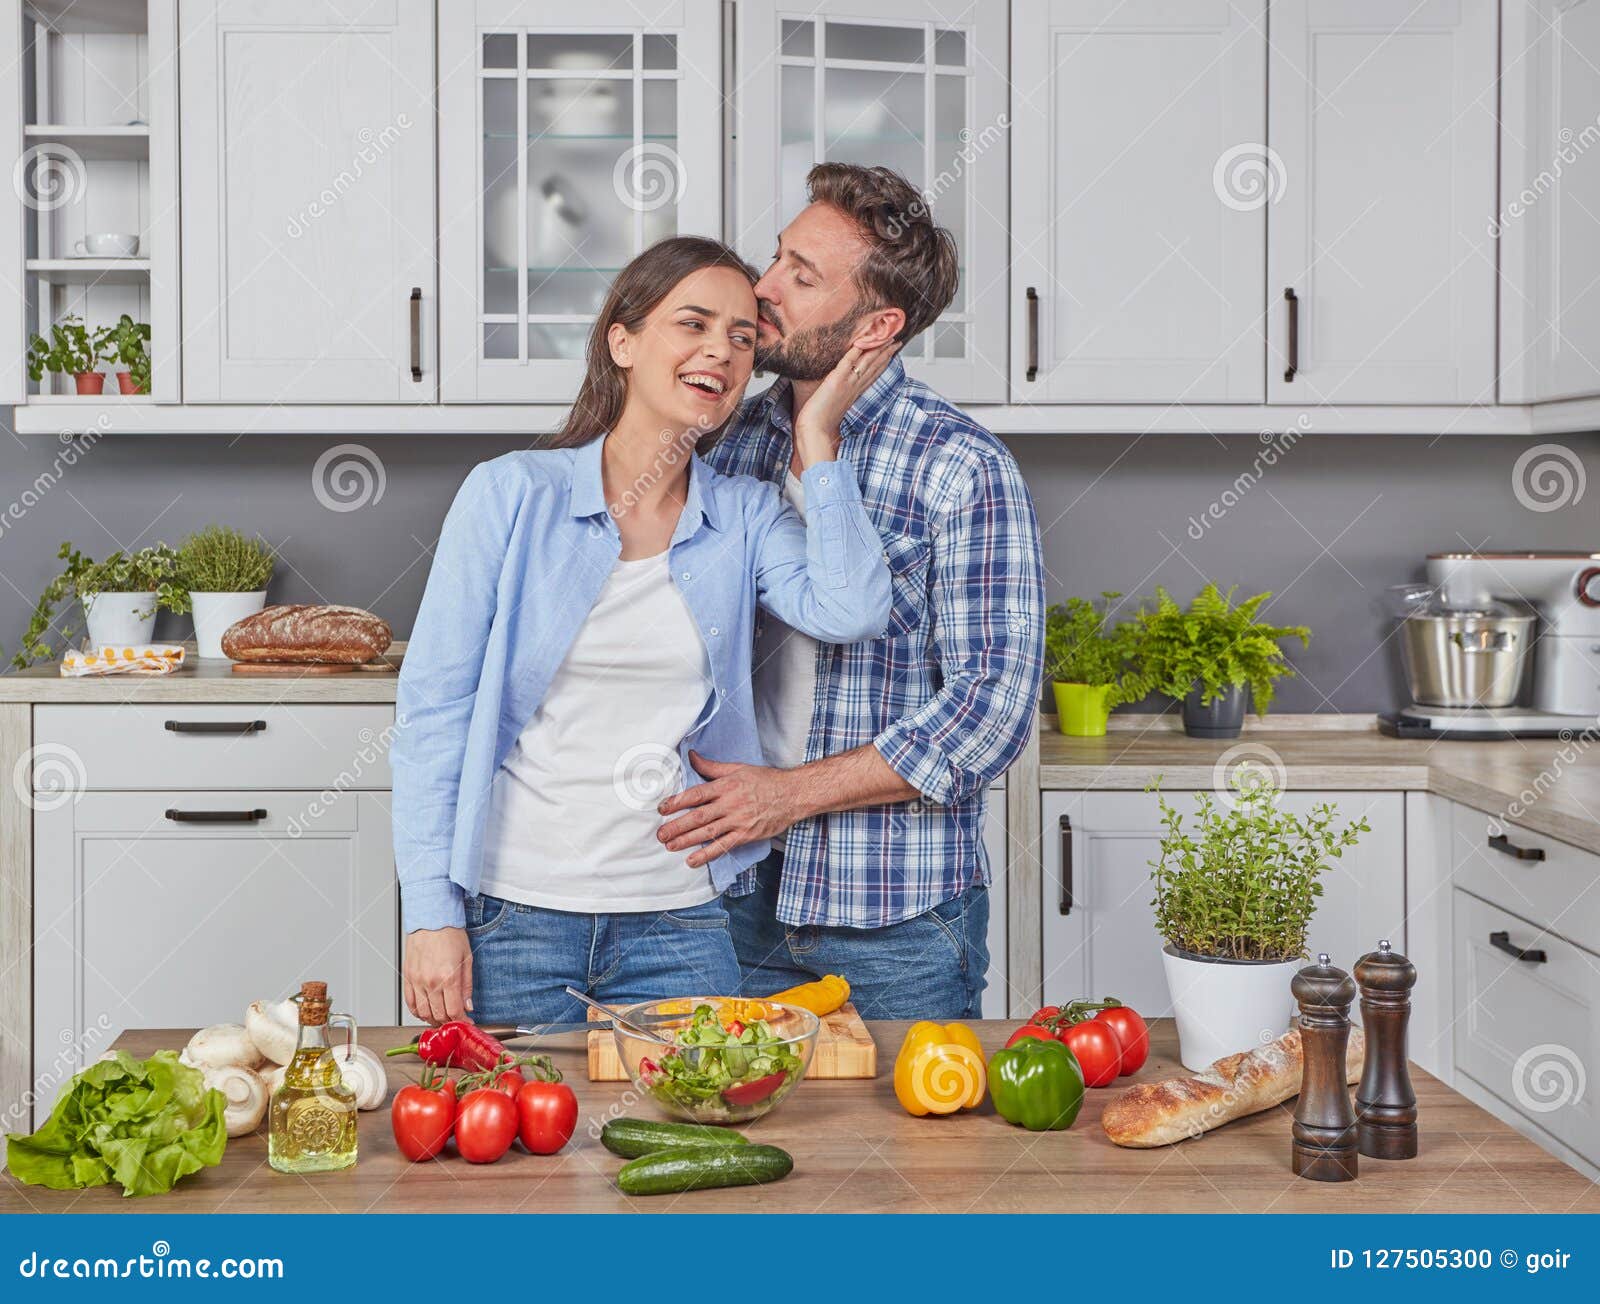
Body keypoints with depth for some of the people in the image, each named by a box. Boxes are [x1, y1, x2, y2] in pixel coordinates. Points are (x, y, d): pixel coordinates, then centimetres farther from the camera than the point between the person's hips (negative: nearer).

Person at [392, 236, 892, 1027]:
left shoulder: (746, 517, 5)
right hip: (514, 921, -2)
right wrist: (431, 913, -8)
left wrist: (816, 443, -6)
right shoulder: (512, 495, -3)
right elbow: (432, 707, -3)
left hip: (680, 928, 3)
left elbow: (849, 611, -14)